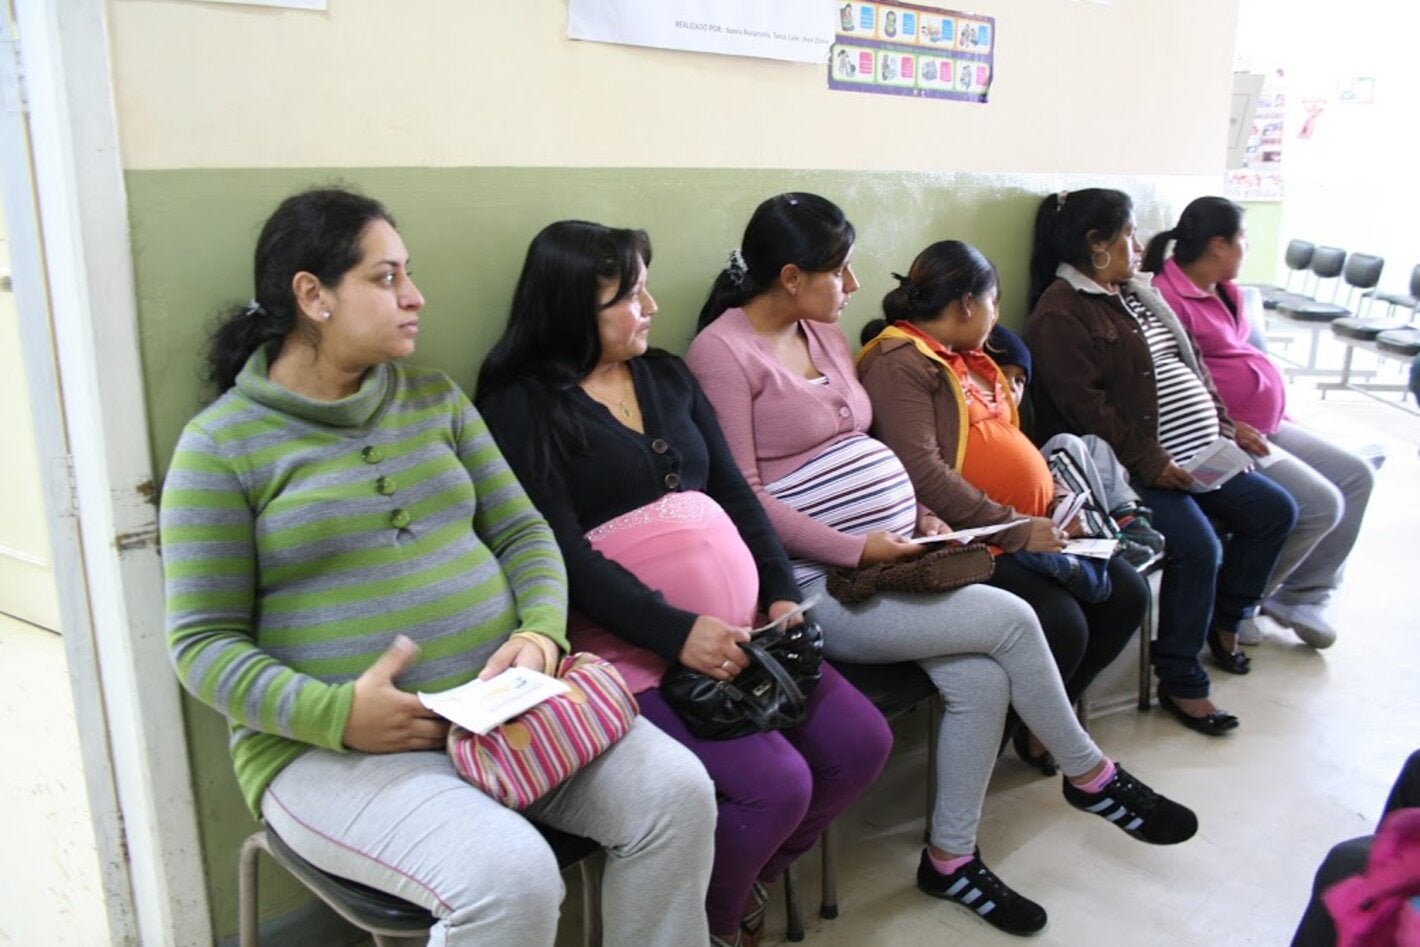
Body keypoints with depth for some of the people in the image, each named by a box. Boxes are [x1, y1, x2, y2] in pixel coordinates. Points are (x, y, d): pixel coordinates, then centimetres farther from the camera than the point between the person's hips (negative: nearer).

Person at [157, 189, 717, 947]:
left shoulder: (436, 399, 10)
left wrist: (540, 635, -11)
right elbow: (203, 644, -6)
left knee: (677, 792, -14)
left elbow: (523, 533, 9)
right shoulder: (222, 444, -4)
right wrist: (335, 713, -21)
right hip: (331, 745, -4)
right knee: (511, 877, -28)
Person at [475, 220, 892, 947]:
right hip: (637, 646, -7)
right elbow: (562, 552, -15)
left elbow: (734, 493, 12)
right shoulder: (523, 404, -5)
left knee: (862, 744, -1)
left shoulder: (666, 375, 15)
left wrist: (782, 595, -2)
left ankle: (750, 878, 24)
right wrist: (677, 633, -23)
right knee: (775, 784, -20)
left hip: (740, 627, 7)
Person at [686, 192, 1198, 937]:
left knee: (981, 678, -13)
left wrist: (916, 513, 4)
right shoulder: (723, 352, -11)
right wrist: (854, 548, -19)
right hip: (823, 583, -8)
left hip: (892, 558, 8)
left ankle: (951, 858, 7)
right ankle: (1092, 777, 14)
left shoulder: (823, 334, 15)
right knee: (1011, 620, -13)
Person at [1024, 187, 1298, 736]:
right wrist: (1152, 464, -23)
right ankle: (1180, 683, -8)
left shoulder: (1136, 293, 18)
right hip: (1132, 467, -10)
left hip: (1198, 455, 10)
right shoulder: (1060, 313, -12)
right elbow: (1087, 407, -20)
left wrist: (1223, 430, 8)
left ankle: (1224, 621, 24)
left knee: (1275, 510, 6)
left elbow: (1192, 365, 21)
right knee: (1197, 547, -25)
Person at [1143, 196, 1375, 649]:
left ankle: (1302, 597, 16)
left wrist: (1276, 410, 13)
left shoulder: (1222, 290, 12)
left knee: (1357, 476, 10)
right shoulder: (1166, 298, -19)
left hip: (1266, 425, 11)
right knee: (1320, 504, -16)